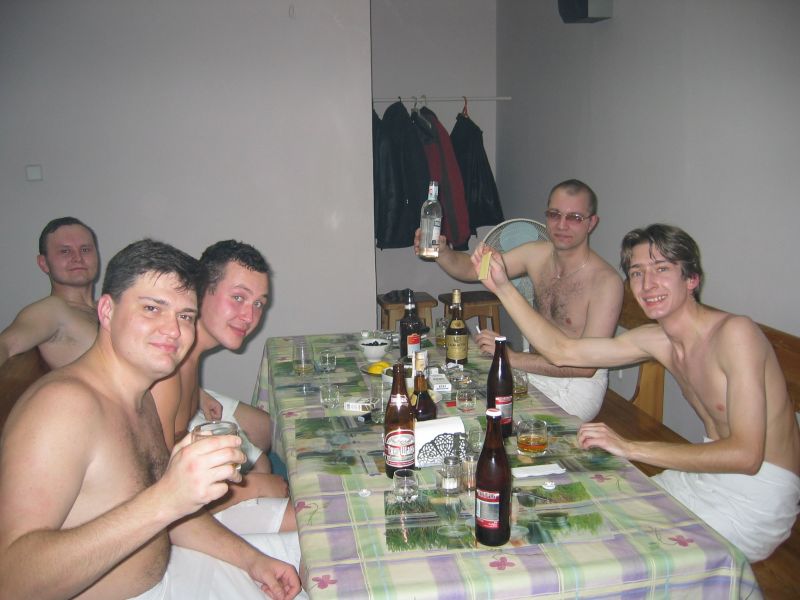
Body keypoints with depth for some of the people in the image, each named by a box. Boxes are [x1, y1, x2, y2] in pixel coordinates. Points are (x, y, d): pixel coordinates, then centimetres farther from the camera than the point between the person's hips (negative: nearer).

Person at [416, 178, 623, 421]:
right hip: (535, 370, 6)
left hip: (578, 385, -6)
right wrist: (441, 251, -19)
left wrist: (512, 358, -31)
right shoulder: (537, 254, 0)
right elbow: (471, 269, 4)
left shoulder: (605, 282, -20)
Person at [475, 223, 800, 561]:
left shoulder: (734, 332, -23)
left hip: (755, 499, -7)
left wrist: (630, 448, -28)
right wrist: (503, 288, -2)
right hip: (702, 479, 7)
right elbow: (562, 350, 6)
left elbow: (745, 454, -29)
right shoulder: (658, 340, 1)